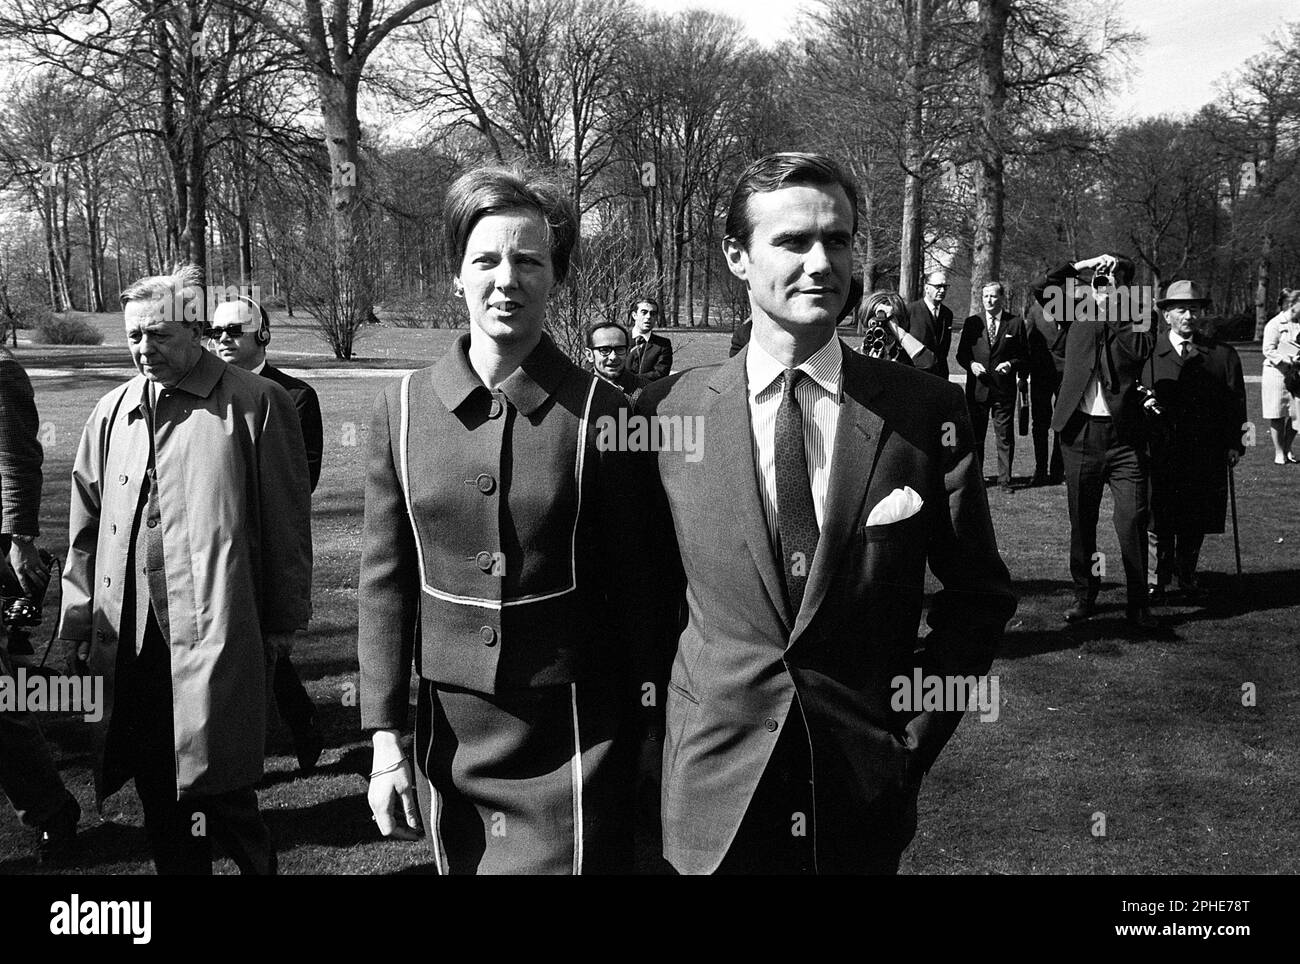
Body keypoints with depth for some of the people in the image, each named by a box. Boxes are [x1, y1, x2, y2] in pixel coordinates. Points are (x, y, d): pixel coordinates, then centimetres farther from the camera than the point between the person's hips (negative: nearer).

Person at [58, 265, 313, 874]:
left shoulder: (255, 403, -4)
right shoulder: (113, 412, 11)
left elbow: (286, 523, -3)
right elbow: (86, 526, 15)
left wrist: (284, 621, -1)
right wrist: (79, 620, 11)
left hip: (215, 636, -5)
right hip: (127, 637, 5)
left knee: (217, 792, -2)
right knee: (156, 789, 13)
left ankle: (257, 863, 22)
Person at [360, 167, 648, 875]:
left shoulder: (600, 411, -8)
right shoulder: (401, 408, -1)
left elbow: (633, 587, -4)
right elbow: (385, 581, 2)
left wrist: (645, 743, -1)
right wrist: (384, 736, -1)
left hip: (573, 743, -3)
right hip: (449, 733, 3)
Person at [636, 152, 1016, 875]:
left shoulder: (926, 412, -7)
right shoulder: (665, 411, -6)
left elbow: (979, 591, 3)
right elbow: (650, 591, 5)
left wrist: (921, 729, -2)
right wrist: (684, 721, 1)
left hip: (868, 796, 0)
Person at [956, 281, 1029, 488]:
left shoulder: (1016, 323, 4)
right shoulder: (972, 323, 8)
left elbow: (1024, 356, 6)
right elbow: (961, 353, 9)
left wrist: (1011, 364, -13)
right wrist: (971, 364, -10)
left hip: (1004, 388, -1)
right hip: (977, 387, 1)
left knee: (1005, 436, 3)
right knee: (975, 435, 5)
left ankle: (1004, 478, 10)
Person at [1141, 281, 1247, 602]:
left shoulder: (1223, 354, 8)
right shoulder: (1149, 352, 3)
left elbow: (1235, 402, 7)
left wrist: (1235, 443, -1)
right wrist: (1143, 403, -17)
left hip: (1207, 454, 2)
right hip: (1160, 452, -1)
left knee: (1196, 521, 8)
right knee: (1159, 521, 1)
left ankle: (1186, 575, 27)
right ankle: (1158, 579, 16)